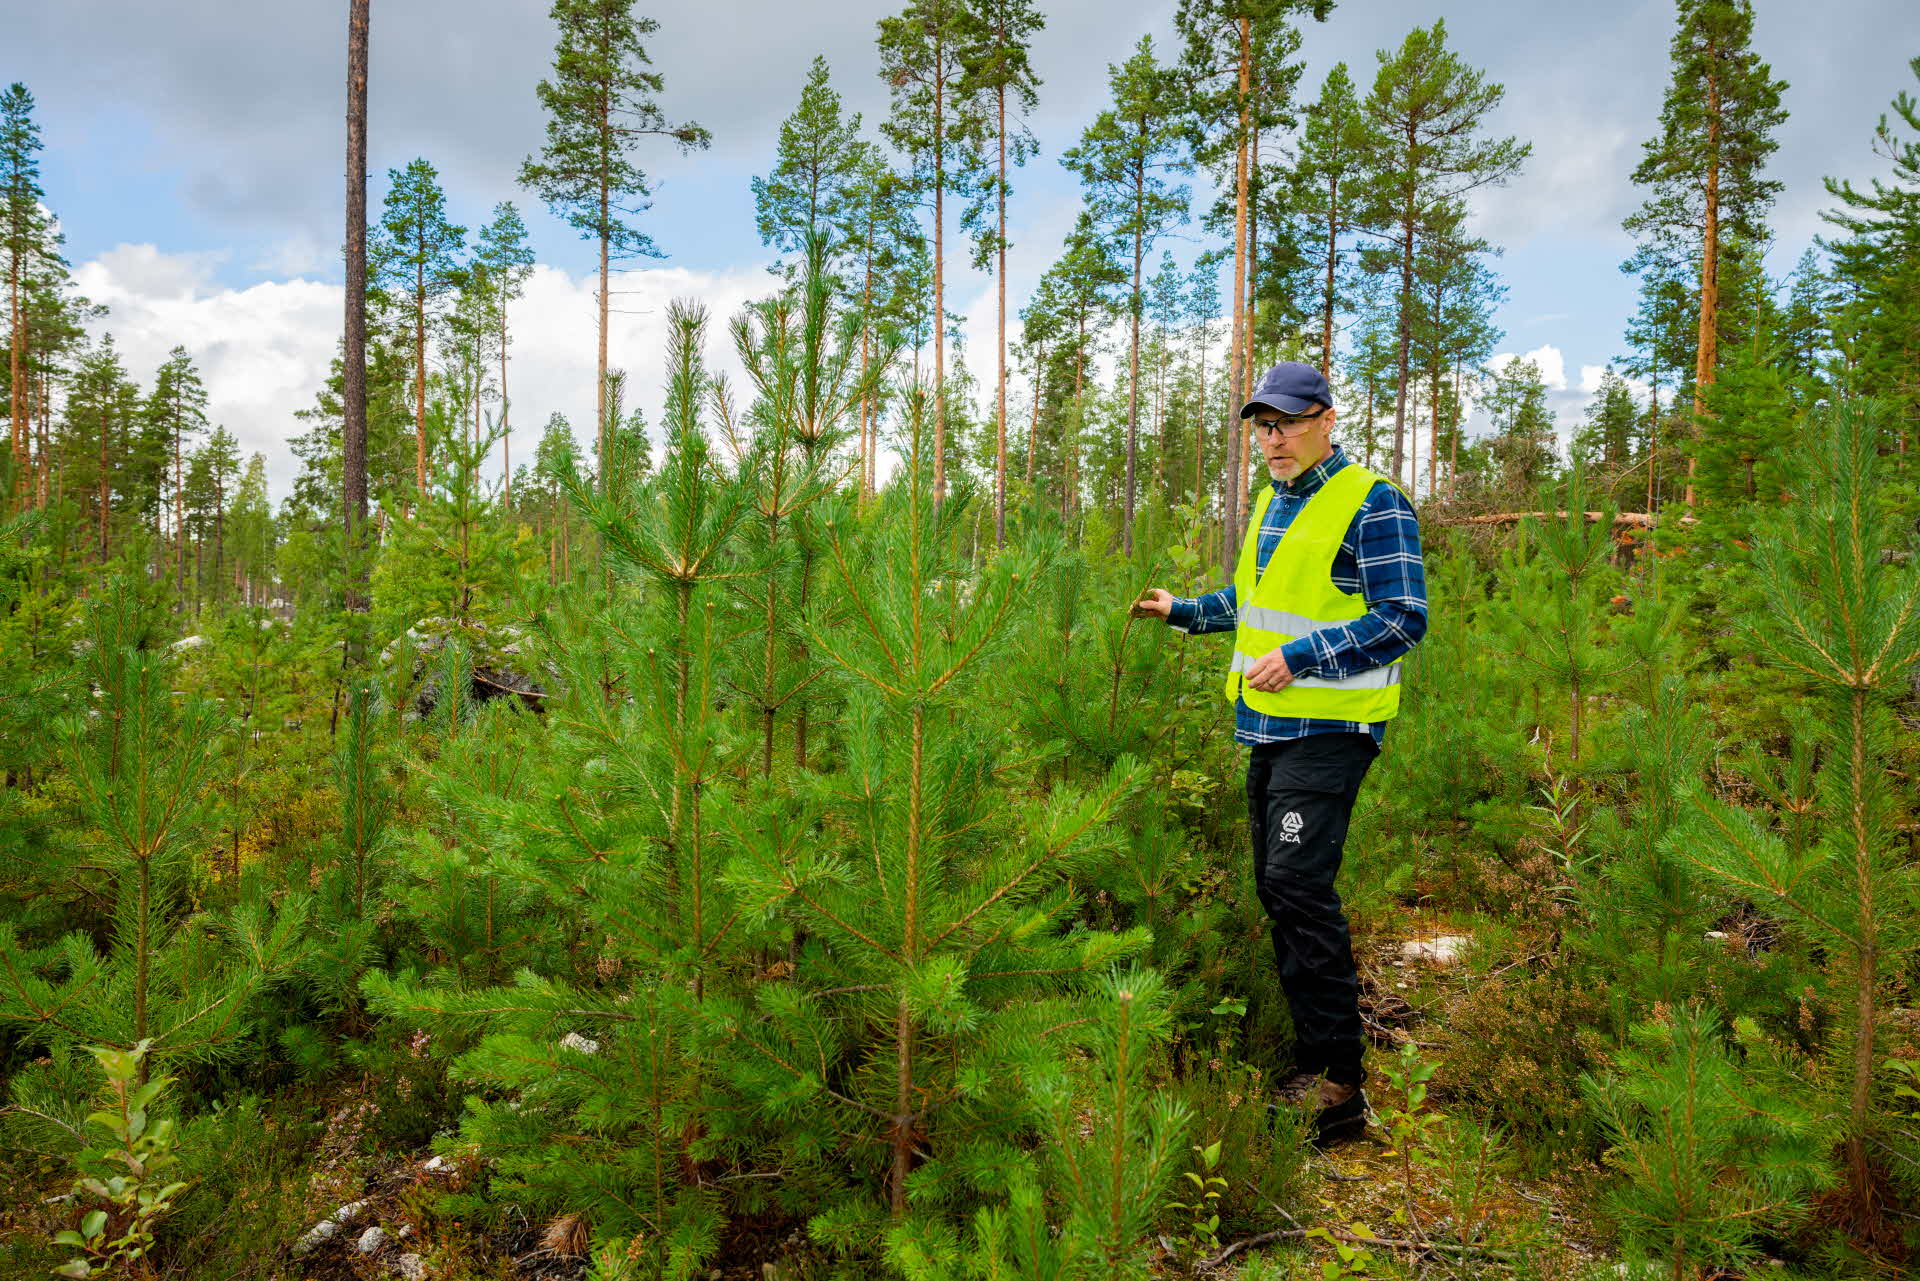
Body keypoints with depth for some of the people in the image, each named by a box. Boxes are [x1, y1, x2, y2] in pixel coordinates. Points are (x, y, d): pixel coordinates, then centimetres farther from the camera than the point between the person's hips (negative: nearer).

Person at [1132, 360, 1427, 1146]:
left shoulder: (1371, 503, -10)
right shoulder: (1272, 502, 17)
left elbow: (1403, 618, -16)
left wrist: (1300, 657, -23)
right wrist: (1182, 611, 22)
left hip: (1330, 727, -9)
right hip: (1270, 727, 9)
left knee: (1297, 881, -17)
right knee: (1279, 890, 11)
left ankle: (1339, 1086, -9)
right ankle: (1310, 1071, 24)